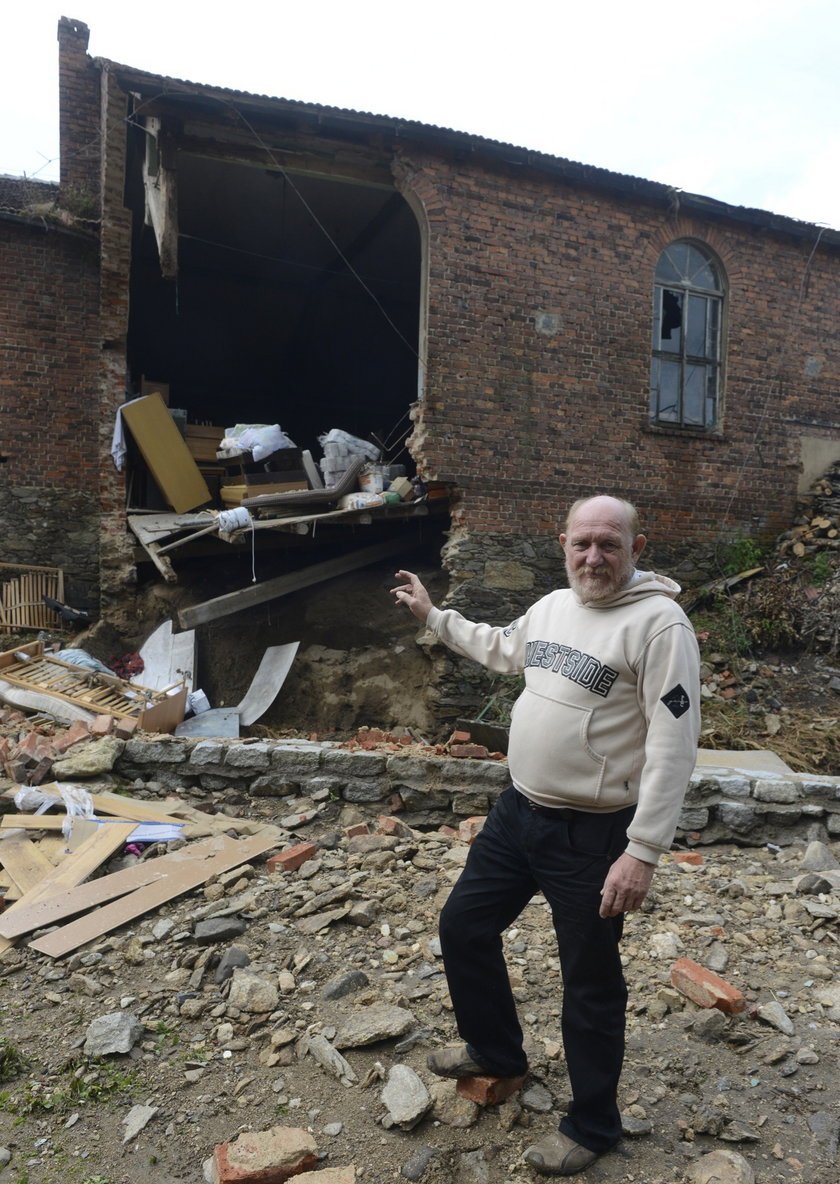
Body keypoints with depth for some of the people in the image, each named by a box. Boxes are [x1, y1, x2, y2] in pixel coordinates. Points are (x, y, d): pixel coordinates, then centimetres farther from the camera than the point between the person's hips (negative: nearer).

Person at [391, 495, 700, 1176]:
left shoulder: (659, 622, -18)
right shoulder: (552, 607, 5)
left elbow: (674, 746, -21)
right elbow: (502, 650, 26)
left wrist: (643, 852, -23)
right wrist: (433, 615, 28)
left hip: (592, 836, -7)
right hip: (518, 812, 8)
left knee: (591, 985, 11)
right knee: (464, 927, 20)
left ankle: (593, 1126, 39)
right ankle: (496, 1050, 47)